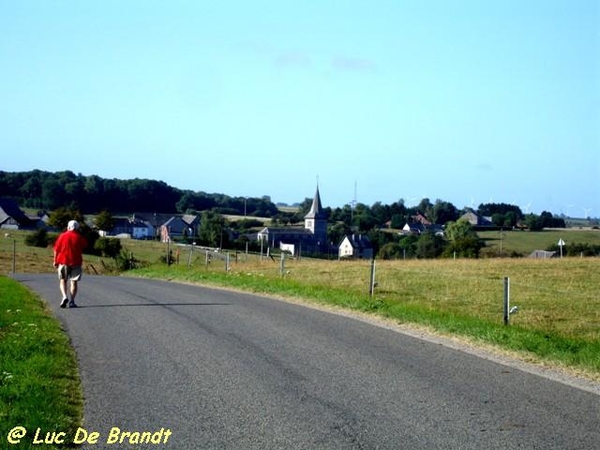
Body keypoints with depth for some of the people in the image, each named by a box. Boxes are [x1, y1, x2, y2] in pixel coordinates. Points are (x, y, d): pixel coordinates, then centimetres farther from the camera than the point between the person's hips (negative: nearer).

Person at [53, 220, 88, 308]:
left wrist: (55, 261, 8)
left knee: (63, 280, 11)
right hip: (76, 262, 0)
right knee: (74, 282, 5)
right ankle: (72, 301, -2)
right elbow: (85, 245, 16)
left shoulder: (62, 236, 0)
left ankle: (65, 296, -12)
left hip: (63, 262, 0)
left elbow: (56, 249, 0)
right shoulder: (80, 237, -1)